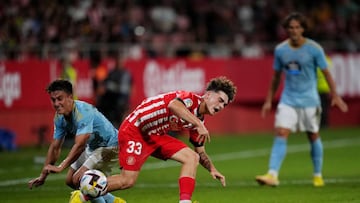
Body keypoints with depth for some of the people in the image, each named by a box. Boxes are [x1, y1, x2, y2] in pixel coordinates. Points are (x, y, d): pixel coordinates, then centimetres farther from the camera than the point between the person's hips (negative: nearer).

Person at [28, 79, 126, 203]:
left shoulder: (83, 112, -32)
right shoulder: (59, 117, -6)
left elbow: (79, 145, -41)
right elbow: (55, 147, 2)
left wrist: (60, 167, -47)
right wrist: (43, 176, 0)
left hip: (110, 145, -9)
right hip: (92, 147, 10)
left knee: (78, 179, -21)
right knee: (70, 181, 11)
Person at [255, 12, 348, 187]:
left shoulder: (314, 49, -8)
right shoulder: (280, 50, 1)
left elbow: (326, 73, 0)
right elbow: (276, 76, 12)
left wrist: (335, 96, -4)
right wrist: (269, 101, 11)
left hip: (309, 100, -2)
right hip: (288, 99, 2)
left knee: (313, 136, 8)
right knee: (280, 134, -13)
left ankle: (318, 175, 23)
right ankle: (272, 175, -20)